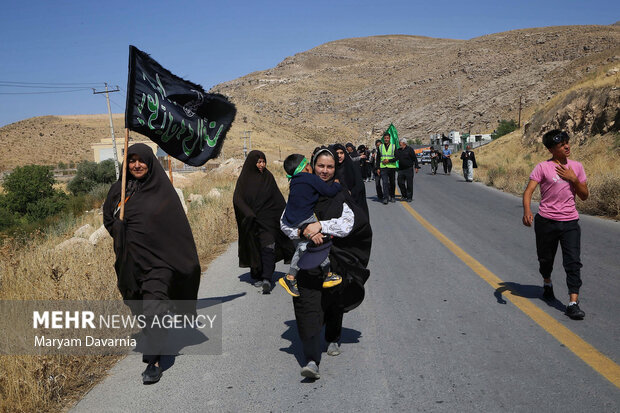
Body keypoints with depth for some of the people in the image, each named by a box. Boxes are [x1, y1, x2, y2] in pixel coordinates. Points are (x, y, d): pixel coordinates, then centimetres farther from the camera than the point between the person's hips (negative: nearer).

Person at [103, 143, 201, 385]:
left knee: (153, 309, -13)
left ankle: (153, 362, -9)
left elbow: (178, 225, -3)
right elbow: (108, 218, 21)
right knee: (138, 309, 17)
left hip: (156, 259, -5)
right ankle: (151, 343, 39)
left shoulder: (163, 190, -3)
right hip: (129, 260, 5)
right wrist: (122, 236, 5)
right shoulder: (119, 189, 7)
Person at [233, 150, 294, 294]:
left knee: (268, 245, -17)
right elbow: (237, 199, -8)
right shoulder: (244, 179, 1)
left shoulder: (268, 177, 7)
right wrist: (248, 213, -21)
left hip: (268, 218, 0)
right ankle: (257, 276, 25)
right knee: (255, 249, 7)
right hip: (252, 221, 0)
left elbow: (278, 199, 9)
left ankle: (266, 278, -24)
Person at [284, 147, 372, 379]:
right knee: (308, 305, -13)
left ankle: (333, 339, 44)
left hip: (335, 258, 1)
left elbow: (348, 223, -10)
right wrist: (307, 232, -20)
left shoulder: (340, 193, 2)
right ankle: (312, 360, -18)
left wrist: (321, 225, -24)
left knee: (334, 301, 17)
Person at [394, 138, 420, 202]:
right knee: (400, 183, 4)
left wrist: (416, 167, -8)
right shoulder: (398, 150, 11)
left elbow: (415, 158, -3)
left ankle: (409, 197, 6)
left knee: (409, 184, -2)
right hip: (401, 169, 5)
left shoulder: (410, 149, -3)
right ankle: (404, 195, 22)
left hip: (409, 169, -5)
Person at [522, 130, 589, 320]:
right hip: (546, 221, -2)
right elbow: (528, 190, -14)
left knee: (573, 261, -9)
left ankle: (573, 303, -8)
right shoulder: (543, 167, -5)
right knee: (545, 258, 14)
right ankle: (547, 283, 45)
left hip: (570, 222, 2)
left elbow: (584, 196, 10)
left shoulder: (577, 167, 8)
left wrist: (574, 179, -7)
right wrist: (527, 211, -32)